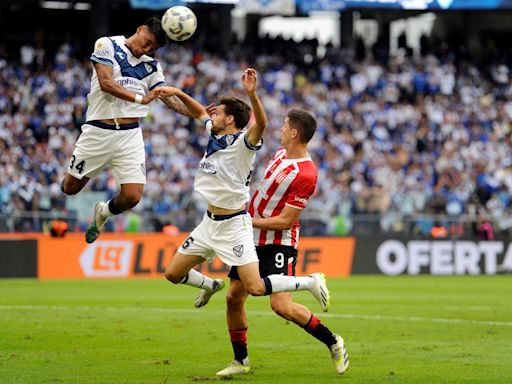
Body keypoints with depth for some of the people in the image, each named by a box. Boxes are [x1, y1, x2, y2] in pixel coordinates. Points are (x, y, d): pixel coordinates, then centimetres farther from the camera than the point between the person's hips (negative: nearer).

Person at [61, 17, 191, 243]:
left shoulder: (151, 66, 10)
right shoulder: (107, 45, -3)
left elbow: (168, 99, 2)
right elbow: (106, 83, -14)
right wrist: (140, 99, -25)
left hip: (130, 135, 3)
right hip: (98, 131, -3)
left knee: (132, 197, -8)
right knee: (71, 188, 6)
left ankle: (104, 213, 26)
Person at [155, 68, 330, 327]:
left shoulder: (243, 142, -17)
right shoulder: (214, 134, 6)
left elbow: (261, 123, -38)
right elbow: (199, 113, 26)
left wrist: (252, 94, -53)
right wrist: (177, 93, 15)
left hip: (234, 225, -8)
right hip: (209, 222, 8)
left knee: (255, 288, -15)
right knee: (173, 274, 11)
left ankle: (310, 282, 4)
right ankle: (211, 286, 40)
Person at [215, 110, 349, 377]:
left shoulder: (306, 175, -22)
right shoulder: (280, 153, 4)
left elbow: (285, 221, -21)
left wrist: (247, 221, -16)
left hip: (278, 245, -8)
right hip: (251, 240, 8)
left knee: (282, 305, -18)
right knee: (233, 298, 5)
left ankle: (333, 343, 1)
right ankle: (241, 361, 18)